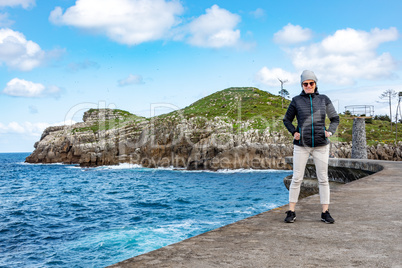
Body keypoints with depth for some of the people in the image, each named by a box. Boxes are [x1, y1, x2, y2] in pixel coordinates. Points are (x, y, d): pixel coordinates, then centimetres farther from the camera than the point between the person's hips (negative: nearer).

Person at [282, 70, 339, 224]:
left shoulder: (324, 100, 5)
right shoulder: (296, 101, 2)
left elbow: (335, 119, 13)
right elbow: (287, 120, 12)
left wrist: (330, 132, -4)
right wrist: (294, 132, -4)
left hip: (321, 145, 1)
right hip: (301, 145, -1)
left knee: (323, 179, 3)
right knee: (297, 178, -2)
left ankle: (325, 213, 12)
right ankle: (291, 212, 6)